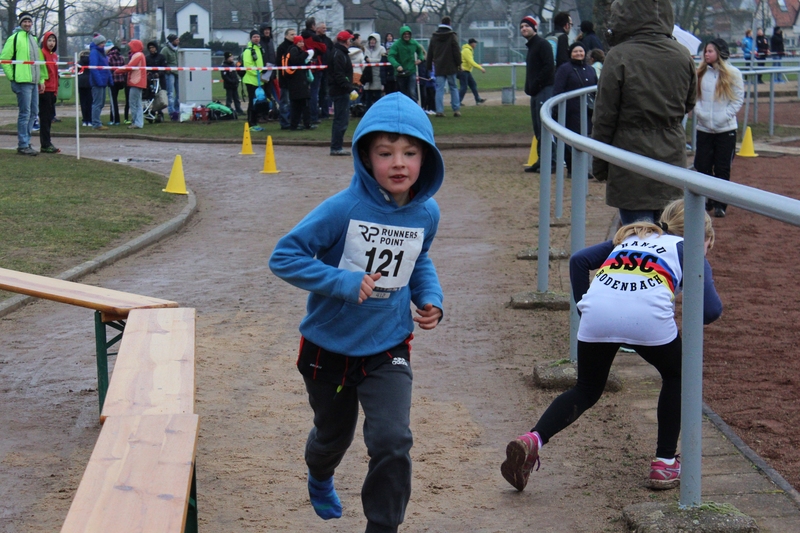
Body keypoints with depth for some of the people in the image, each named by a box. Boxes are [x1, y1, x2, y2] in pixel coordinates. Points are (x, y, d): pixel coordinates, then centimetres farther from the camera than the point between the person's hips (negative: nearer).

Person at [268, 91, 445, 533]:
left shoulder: (426, 213, -8)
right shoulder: (344, 209, -24)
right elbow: (284, 257, -23)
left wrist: (430, 299, -3)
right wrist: (342, 282, -32)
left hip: (388, 348, 2)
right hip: (329, 347, -2)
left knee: (393, 443, -15)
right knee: (334, 435, 22)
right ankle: (320, 479, 58)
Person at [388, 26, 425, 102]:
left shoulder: (414, 43, 1)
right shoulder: (397, 44, -11)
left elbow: (420, 50, 23)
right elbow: (390, 56, -21)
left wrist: (420, 58, 3)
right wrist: (397, 65, -37)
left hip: (412, 72, 1)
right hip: (400, 73, -1)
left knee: (412, 92, -14)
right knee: (403, 94, 10)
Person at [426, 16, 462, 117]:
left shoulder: (434, 37, 8)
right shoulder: (452, 36, -4)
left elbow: (430, 53, 12)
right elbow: (456, 51, -7)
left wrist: (429, 66, 18)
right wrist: (459, 64, 0)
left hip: (439, 67, 2)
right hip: (451, 67, -2)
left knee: (439, 89, 1)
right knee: (453, 87, 5)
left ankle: (439, 110, -5)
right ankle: (456, 110, 2)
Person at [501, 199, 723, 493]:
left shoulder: (629, 237, 36)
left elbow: (579, 259, 23)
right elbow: (711, 309, 10)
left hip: (597, 312, 3)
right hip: (649, 316, -3)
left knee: (586, 390, 23)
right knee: (676, 376, 27)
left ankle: (532, 439, 1)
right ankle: (664, 464, 24)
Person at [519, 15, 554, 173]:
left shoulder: (542, 44, -8)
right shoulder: (530, 46, 21)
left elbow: (548, 66, -18)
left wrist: (535, 85, -18)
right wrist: (529, 88, 13)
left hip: (545, 90, -10)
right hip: (535, 92, 10)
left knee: (544, 126, -12)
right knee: (538, 128, 10)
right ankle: (542, 160, 14)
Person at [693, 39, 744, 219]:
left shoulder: (733, 73, -5)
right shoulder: (701, 73, 5)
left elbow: (738, 99, -4)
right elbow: (694, 95, 8)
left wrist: (725, 116, -13)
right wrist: (699, 111, -10)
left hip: (726, 129, -3)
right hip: (704, 128, 3)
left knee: (722, 169, 1)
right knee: (702, 166, 5)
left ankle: (720, 204, 10)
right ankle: (706, 201, 21)